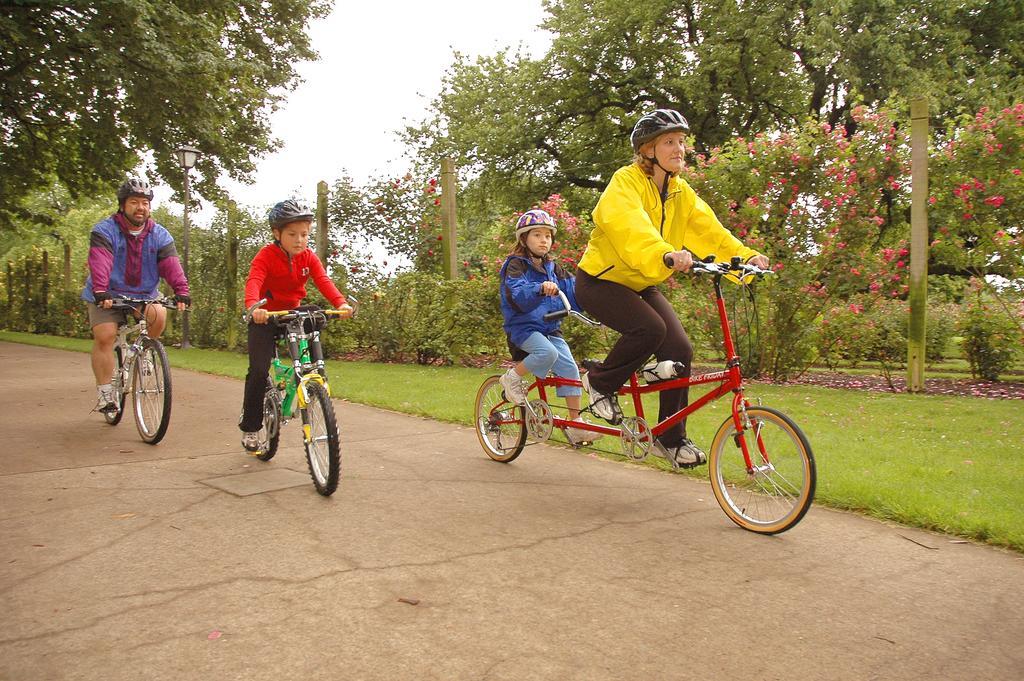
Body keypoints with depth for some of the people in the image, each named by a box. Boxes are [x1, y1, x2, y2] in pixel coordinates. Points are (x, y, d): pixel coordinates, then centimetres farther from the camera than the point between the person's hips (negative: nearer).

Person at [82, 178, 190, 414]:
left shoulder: (160, 235, -1)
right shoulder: (105, 231, -9)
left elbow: (171, 266, -14)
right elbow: (99, 262, -25)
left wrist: (181, 292, -31)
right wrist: (100, 292, -42)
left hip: (144, 295, 2)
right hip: (108, 296, -2)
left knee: (159, 315, -27)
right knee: (104, 336, -16)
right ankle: (104, 394, -6)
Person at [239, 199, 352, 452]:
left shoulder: (309, 257, -5)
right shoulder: (266, 255, -18)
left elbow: (323, 281, -20)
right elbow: (253, 282, -34)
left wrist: (341, 303, -40)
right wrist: (254, 307, -56)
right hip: (265, 318, -4)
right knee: (258, 371, -13)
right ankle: (250, 428, 2)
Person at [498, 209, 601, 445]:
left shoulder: (552, 268, 14)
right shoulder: (516, 265, -6)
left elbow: (575, 292, 7)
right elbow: (516, 296, -24)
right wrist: (540, 289, -42)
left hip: (551, 329, 6)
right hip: (523, 327, -6)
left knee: (570, 369, -9)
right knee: (547, 353, -33)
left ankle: (575, 425, -1)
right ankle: (512, 377, -6)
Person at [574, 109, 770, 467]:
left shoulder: (681, 193, 4)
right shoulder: (626, 182, -18)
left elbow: (710, 231, -6)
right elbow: (631, 228, -37)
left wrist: (746, 257, -24)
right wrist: (666, 256, -55)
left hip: (642, 286, 7)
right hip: (601, 280, -6)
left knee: (679, 348, -10)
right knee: (650, 328, -30)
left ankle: (671, 438, 6)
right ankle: (600, 381, -3)